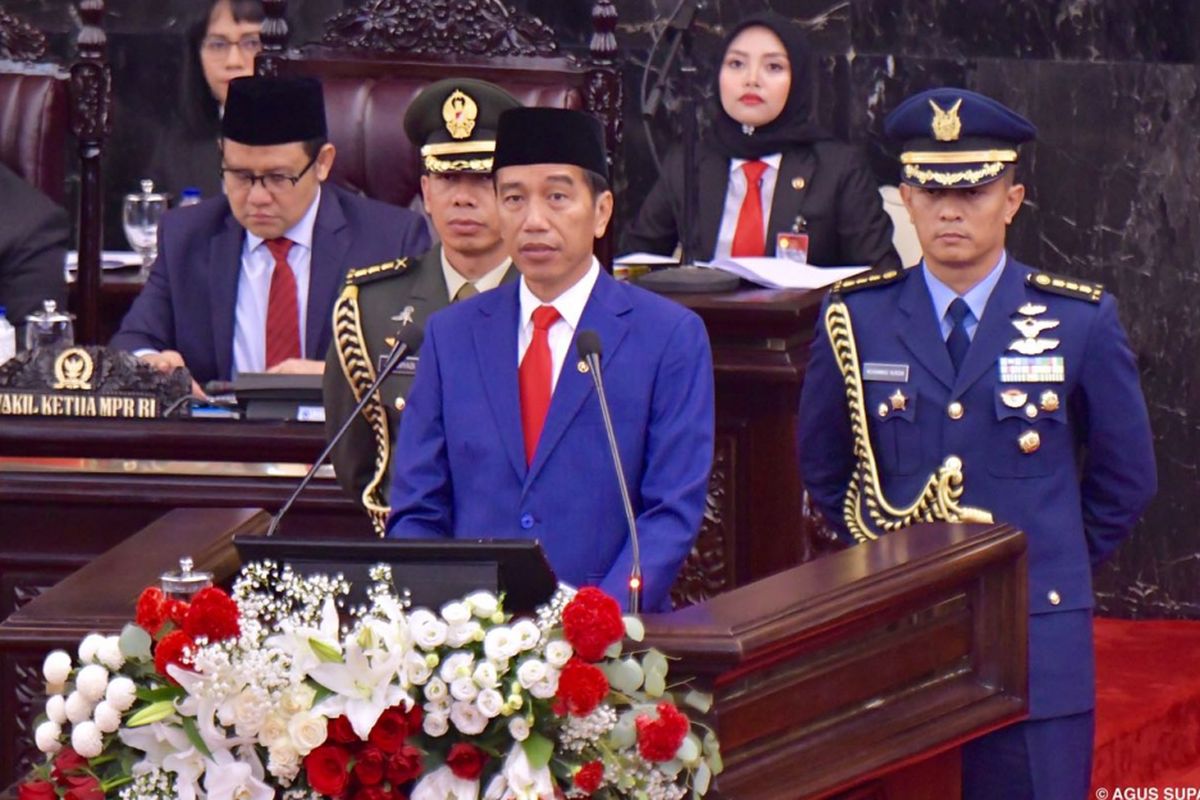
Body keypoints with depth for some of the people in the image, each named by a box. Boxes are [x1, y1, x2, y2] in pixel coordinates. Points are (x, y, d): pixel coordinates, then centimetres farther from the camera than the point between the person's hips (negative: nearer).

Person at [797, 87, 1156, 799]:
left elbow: (1126, 478, 11)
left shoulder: (1080, 321, 0)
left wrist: (1058, 561, 9)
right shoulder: (855, 318, 3)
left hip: (1035, 651, -1)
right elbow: (823, 466, 18)